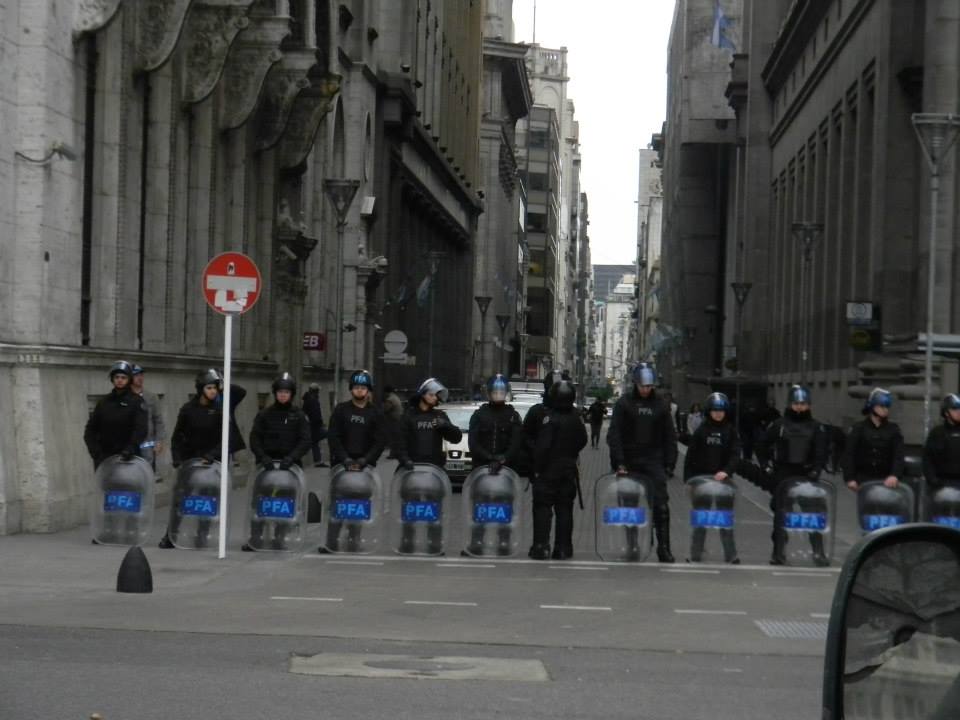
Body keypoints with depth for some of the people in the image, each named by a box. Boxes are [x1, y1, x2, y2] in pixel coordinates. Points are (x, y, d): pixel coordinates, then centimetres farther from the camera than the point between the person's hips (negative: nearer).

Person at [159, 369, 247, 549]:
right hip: (188, 459, 0)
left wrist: (211, 456, -16)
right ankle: (170, 536, 10)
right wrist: (177, 460, -6)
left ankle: (201, 539, 7)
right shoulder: (188, 409, -2)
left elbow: (225, 439, -6)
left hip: (211, 461, 0)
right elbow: (177, 437, 3)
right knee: (179, 499, 1)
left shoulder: (221, 409, -3)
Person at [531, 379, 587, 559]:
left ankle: (541, 546, -6)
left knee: (542, 509, 0)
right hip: (569, 470, 5)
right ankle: (563, 548, 7)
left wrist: (537, 468, -10)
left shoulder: (550, 419, -15)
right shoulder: (576, 420, 4)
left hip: (548, 470, -5)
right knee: (564, 510, 8)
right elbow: (582, 441, 17)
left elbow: (542, 446, -18)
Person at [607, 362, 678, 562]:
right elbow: (614, 434, -4)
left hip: (653, 462, 0)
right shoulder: (624, 403, 0)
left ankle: (664, 547, -9)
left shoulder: (661, 405, 6)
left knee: (661, 505, -10)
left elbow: (670, 437, 10)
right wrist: (619, 462, -13)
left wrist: (669, 464, 1)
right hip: (629, 462, 0)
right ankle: (630, 545, 13)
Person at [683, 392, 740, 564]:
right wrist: (688, 478, -3)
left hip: (724, 478, 0)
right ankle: (695, 554, 10)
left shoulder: (730, 430, 4)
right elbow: (691, 455, 3)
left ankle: (731, 555, 3)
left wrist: (726, 471, -20)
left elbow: (735, 454, -4)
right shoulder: (701, 430, 3)